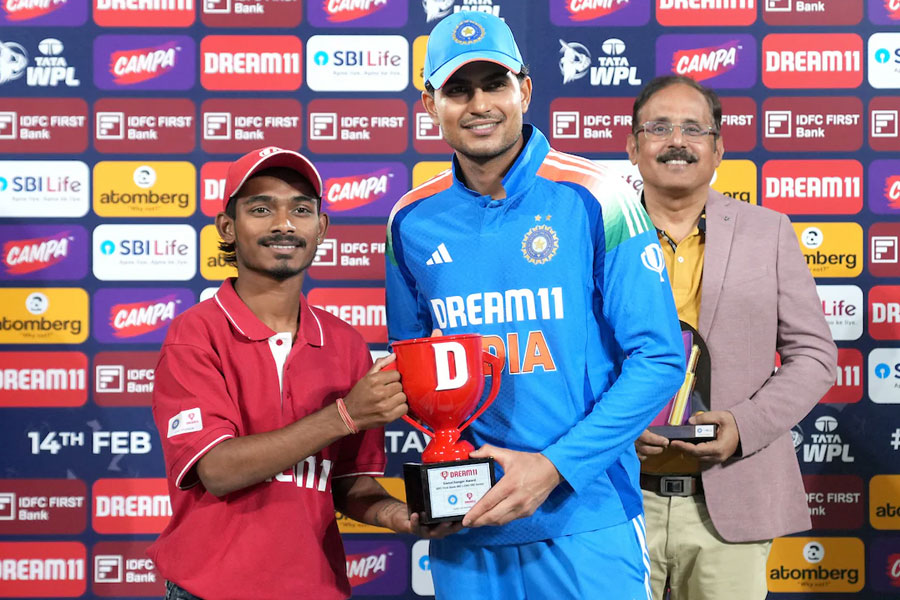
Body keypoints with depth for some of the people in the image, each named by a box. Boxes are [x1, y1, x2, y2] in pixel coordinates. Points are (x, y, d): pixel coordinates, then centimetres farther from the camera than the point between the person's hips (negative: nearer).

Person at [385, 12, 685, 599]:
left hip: (586, 519, -3)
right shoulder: (412, 221, 3)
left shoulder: (594, 199, -8)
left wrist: (554, 467, -16)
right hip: (465, 528, 3)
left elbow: (659, 359, -9)